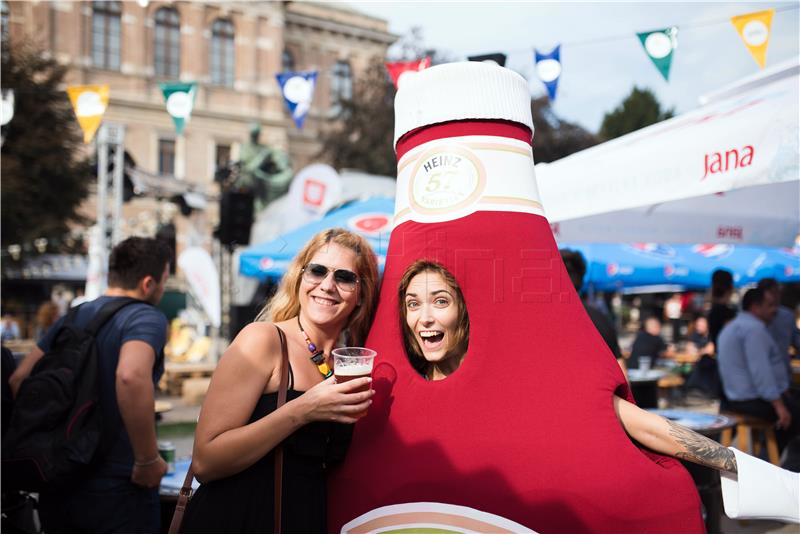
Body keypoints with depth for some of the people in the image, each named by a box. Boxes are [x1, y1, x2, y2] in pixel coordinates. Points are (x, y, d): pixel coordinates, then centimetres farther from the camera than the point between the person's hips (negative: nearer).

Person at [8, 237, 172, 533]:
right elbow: (131, 377, -31)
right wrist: (148, 461, -22)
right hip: (117, 486, -6)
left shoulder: (72, 318, 10)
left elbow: (18, 379, 9)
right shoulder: (146, 318, -11)